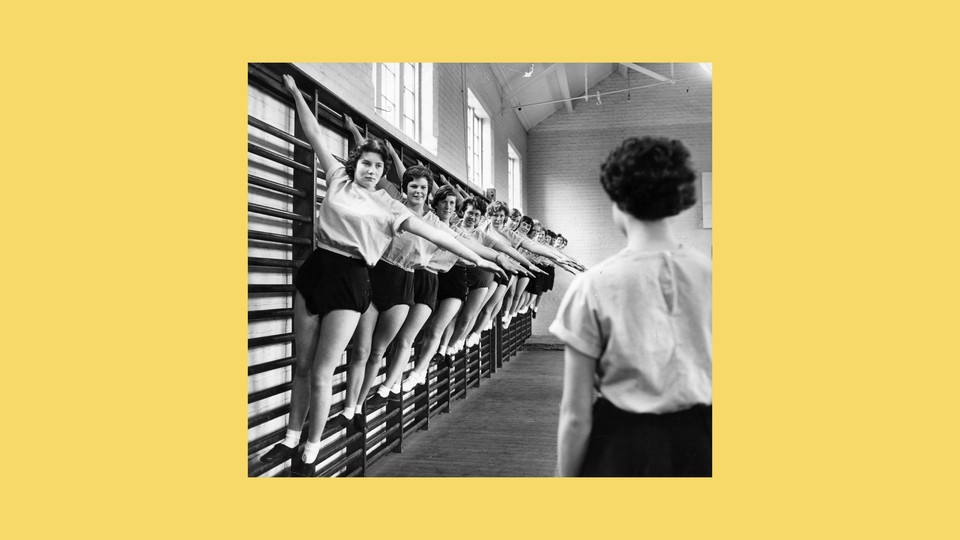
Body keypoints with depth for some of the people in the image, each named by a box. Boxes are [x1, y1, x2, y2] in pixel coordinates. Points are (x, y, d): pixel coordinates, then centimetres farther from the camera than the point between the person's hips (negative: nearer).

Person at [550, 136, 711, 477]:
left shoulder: (593, 286, -13)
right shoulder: (707, 274, -6)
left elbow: (575, 417, -12)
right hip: (699, 444, 3)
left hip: (624, 447, -2)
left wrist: (565, 475, 0)